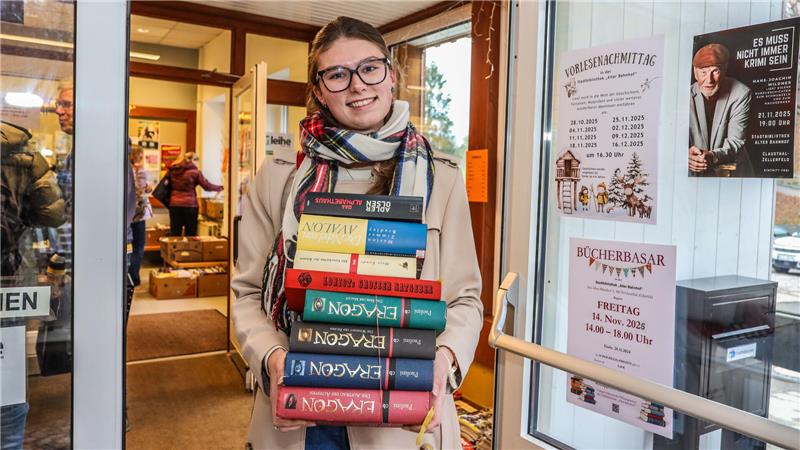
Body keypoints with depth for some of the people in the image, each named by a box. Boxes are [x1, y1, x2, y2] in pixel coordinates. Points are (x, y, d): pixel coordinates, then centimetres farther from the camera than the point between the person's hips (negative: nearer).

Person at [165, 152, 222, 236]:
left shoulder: (172, 170, 7)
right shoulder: (194, 171, -6)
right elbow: (207, 185, -1)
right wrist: (220, 188, 13)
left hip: (174, 204, 4)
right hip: (189, 205, -4)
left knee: (175, 234, 6)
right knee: (190, 234, 4)